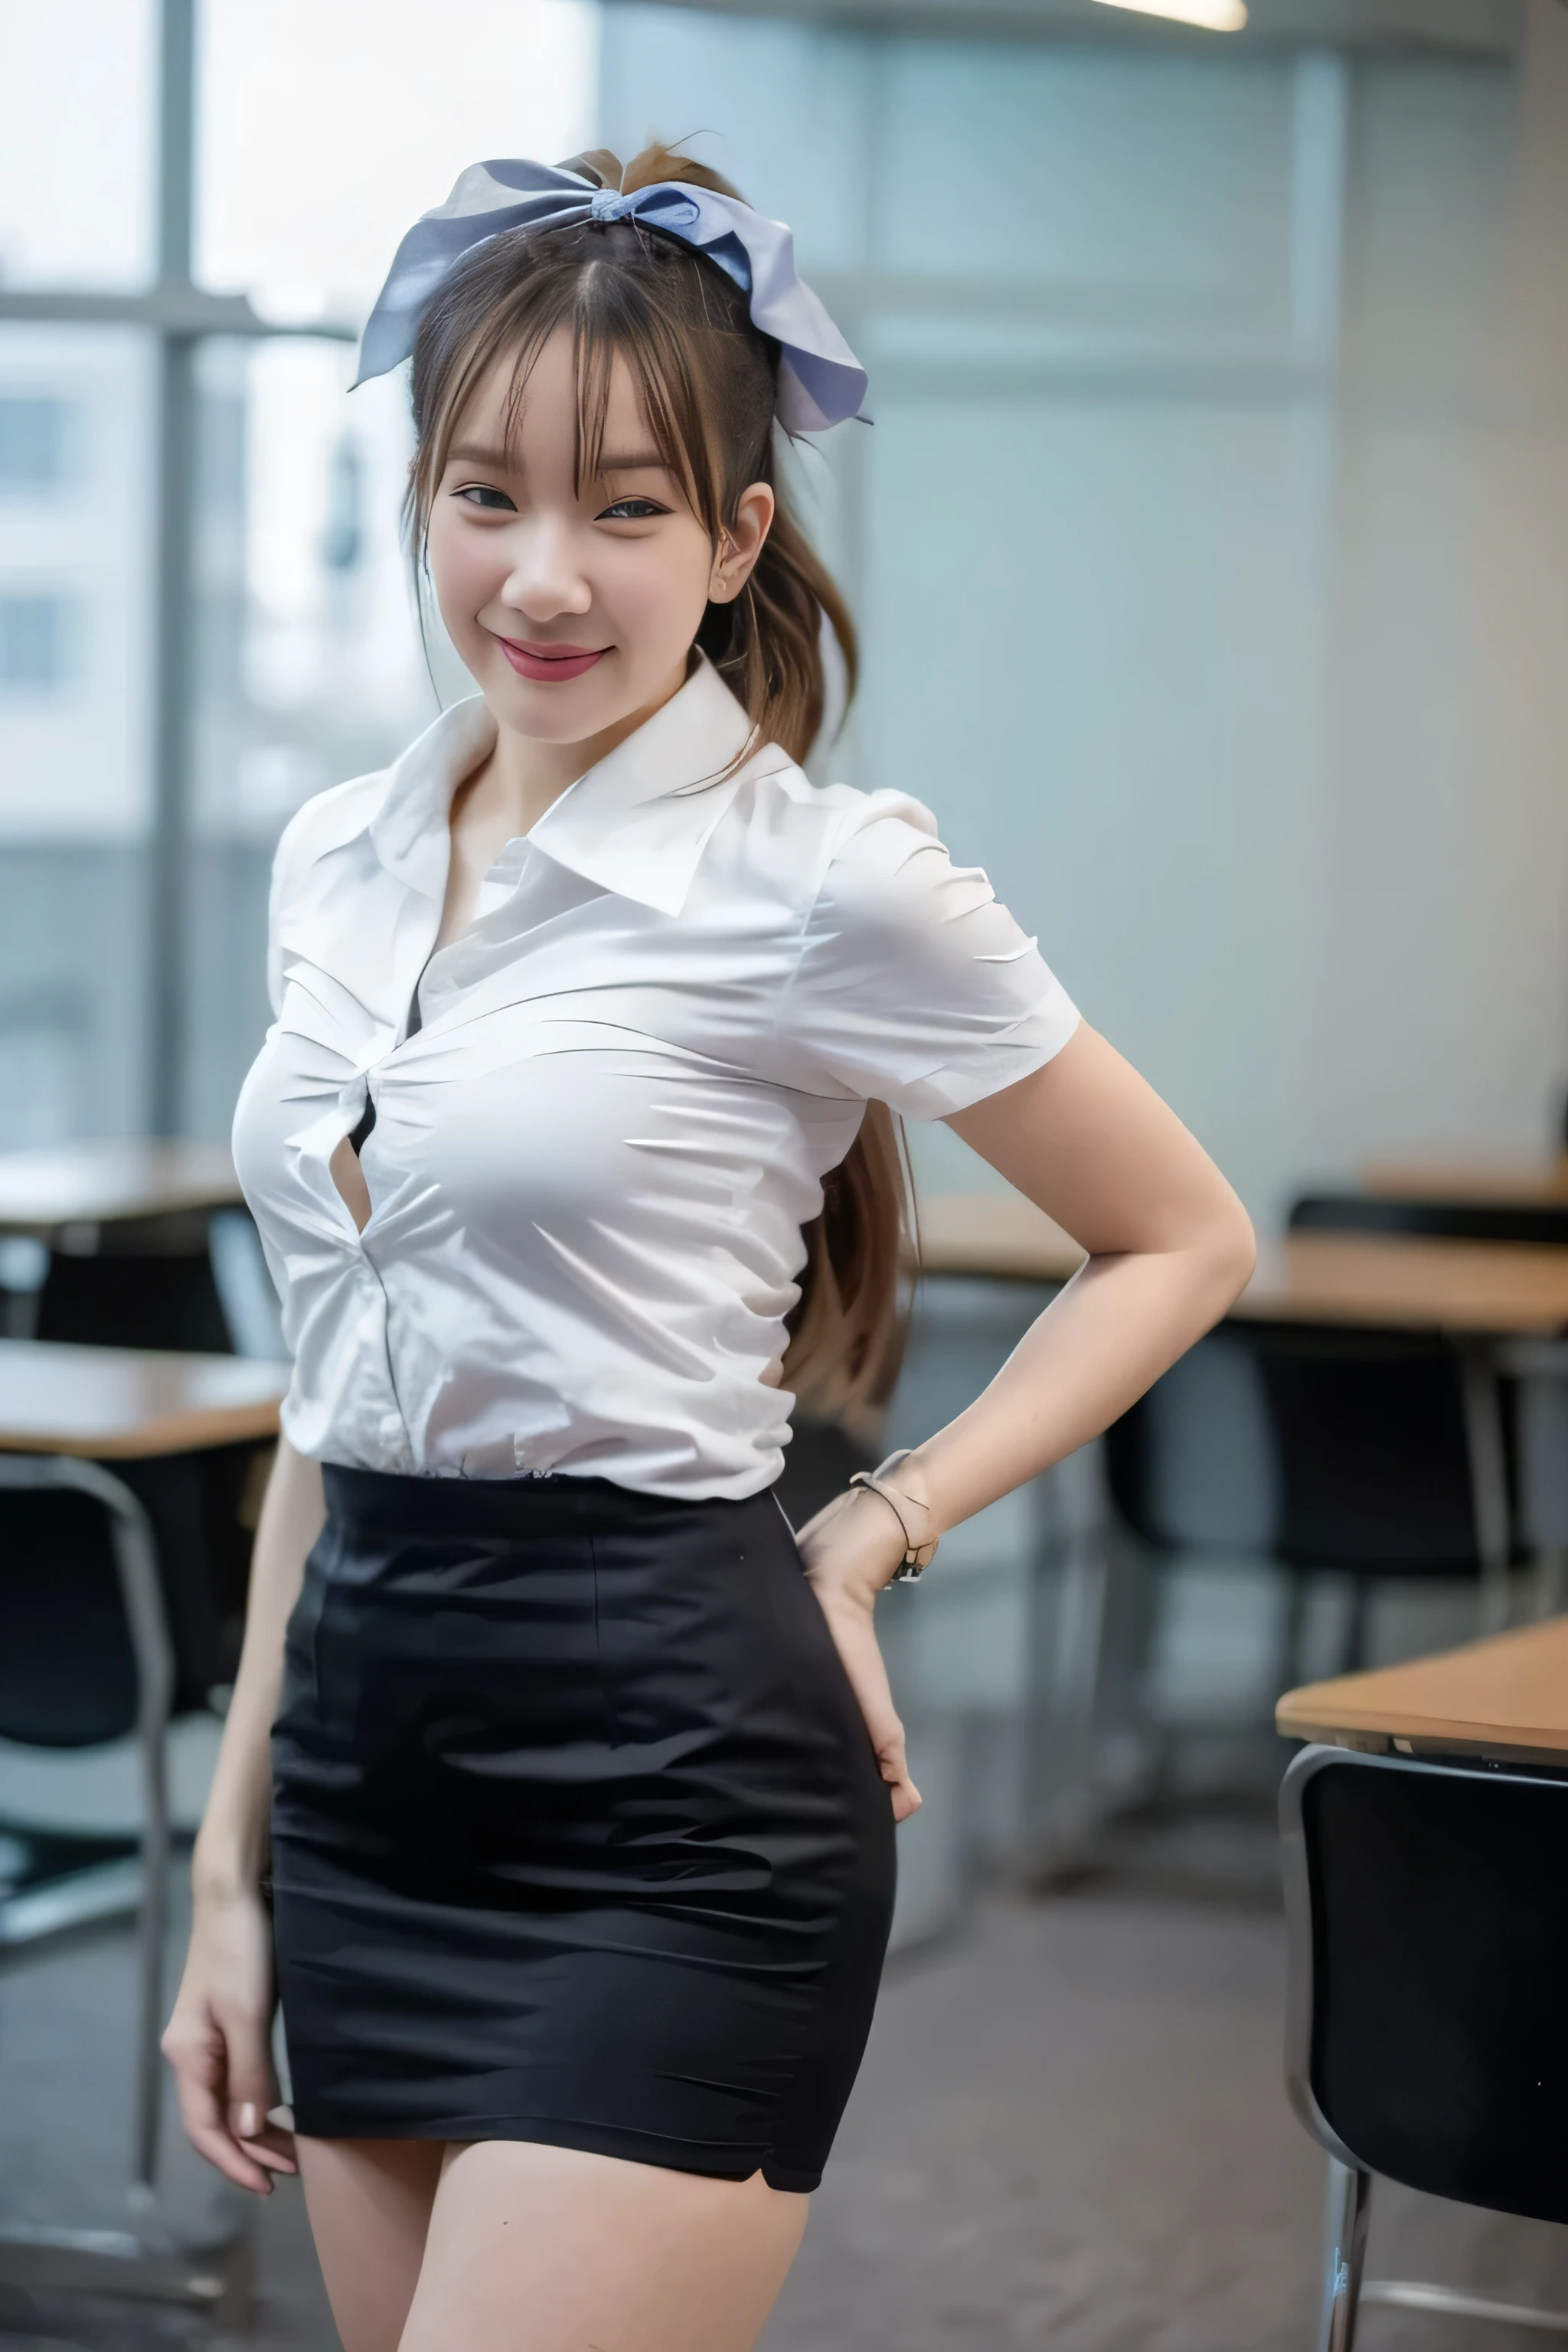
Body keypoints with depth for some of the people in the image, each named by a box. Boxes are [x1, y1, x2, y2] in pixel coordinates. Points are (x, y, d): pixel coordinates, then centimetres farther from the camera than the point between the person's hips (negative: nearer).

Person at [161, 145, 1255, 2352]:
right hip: (371, 1782, 7)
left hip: (673, 1805, -6)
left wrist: (873, 1533, -7)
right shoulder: (342, 861, 10)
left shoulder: (827, 885, -9)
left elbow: (1184, 1242, 2)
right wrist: (232, 1861, 15)